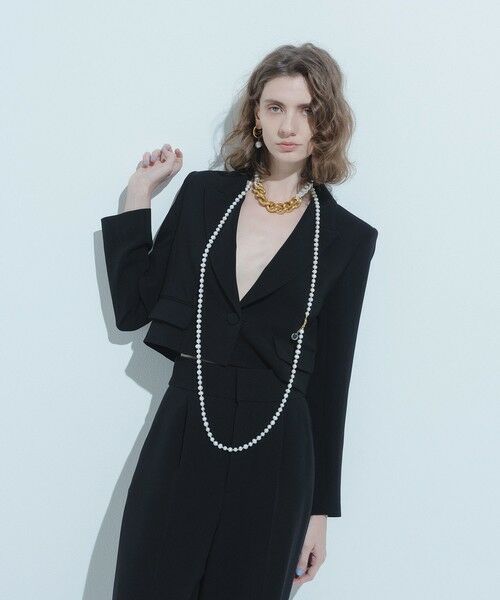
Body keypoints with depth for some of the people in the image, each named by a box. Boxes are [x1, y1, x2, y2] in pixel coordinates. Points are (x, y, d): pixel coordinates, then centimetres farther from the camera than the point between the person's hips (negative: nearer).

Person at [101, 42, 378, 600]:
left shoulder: (347, 238, 1)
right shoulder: (202, 194, 5)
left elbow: (330, 375, 3)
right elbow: (132, 307, 6)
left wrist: (321, 508, 5)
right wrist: (138, 196, 3)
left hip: (275, 458, -1)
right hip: (180, 436, 1)